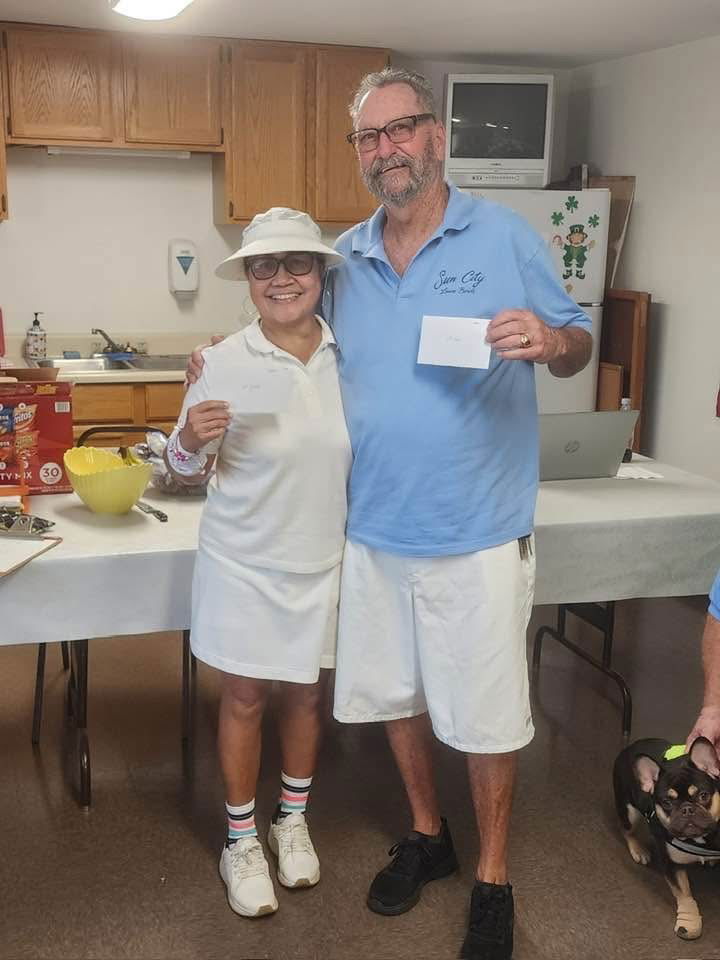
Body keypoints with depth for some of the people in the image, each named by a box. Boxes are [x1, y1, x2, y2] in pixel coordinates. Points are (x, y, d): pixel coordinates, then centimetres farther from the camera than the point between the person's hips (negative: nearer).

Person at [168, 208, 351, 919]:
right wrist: (191, 440, -26)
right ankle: (241, 841, 31)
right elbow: (188, 471, -5)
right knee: (244, 699, 10)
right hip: (245, 563, -2)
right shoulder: (225, 363, -13)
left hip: (324, 559, 3)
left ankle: (291, 820, 40)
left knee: (308, 692, 17)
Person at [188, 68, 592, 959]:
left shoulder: (504, 236, -4)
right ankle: (426, 834, 41)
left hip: (478, 534, -4)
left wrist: (547, 341, -23)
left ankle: (492, 879, 28)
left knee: (484, 713, 7)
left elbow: (577, 343, 0)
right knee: (393, 691, 17)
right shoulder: (344, 259, 7)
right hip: (374, 529, 4)